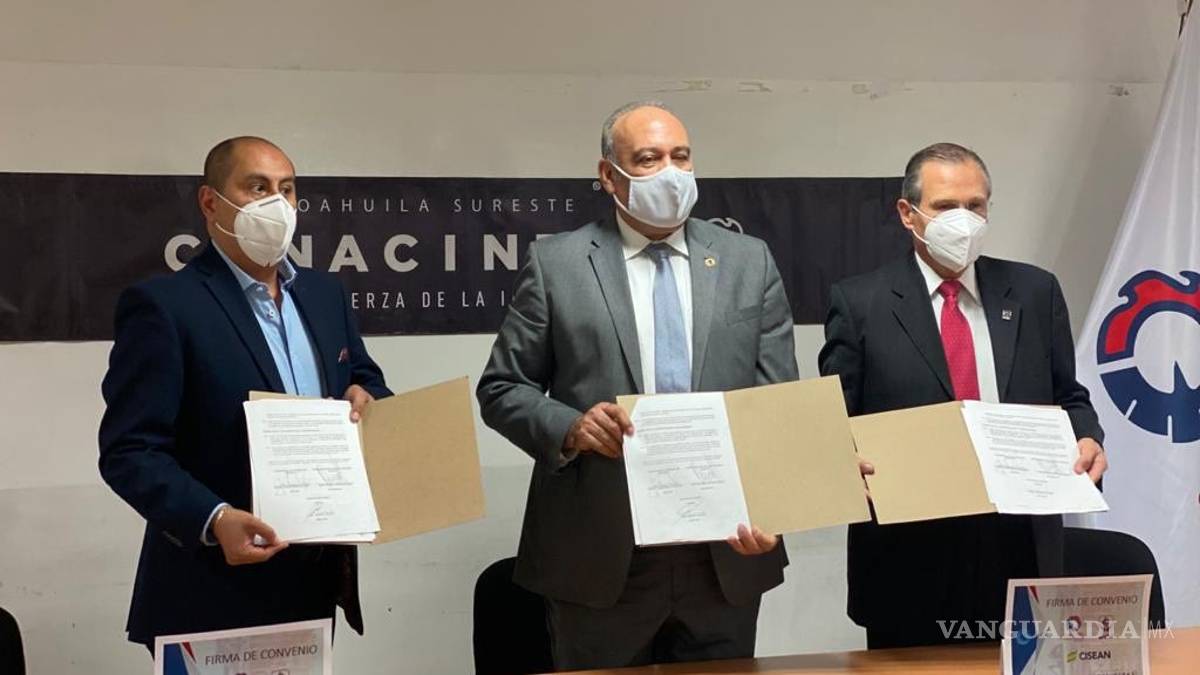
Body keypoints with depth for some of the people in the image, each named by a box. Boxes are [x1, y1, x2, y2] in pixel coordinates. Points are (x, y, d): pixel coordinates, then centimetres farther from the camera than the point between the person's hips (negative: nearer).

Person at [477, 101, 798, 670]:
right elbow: (501, 389, 4)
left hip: (728, 558, 2)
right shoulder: (555, 264, 1)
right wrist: (570, 428, -15)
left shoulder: (749, 263, 8)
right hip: (600, 560, -2)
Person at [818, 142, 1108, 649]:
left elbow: (1068, 398, 15)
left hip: (1020, 551, 3)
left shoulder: (1034, 292, 9)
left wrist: (1086, 439, -6)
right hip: (907, 558, -2)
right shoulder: (860, 303, 1)